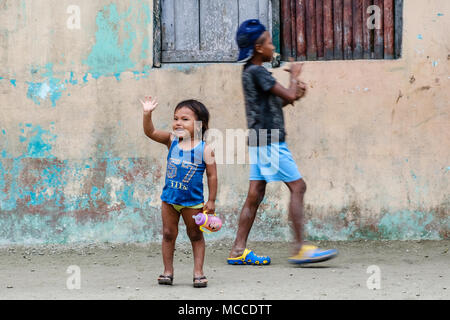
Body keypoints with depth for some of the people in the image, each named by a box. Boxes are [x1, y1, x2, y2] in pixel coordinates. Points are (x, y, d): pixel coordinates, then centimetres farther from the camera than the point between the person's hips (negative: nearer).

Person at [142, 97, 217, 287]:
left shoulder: (204, 149, -11)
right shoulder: (171, 141, -1)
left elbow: (212, 175, -8)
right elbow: (150, 132, -7)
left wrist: (211, 200, -9)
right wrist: (147, 114, -22)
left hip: (193, 201, -3)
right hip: (169, 199, 4)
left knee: (196, 236, 8)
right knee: (168, 234, 7)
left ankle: (198, 272, 13)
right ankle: (168, 271, 16)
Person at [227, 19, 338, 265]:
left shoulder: (252, 72, 17)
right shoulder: (256, 72, -14)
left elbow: (273, 103, 22)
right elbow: (289, 95, -17)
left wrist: (295, 91, 5)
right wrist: (294, 75, 2)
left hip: (259, 142, 10)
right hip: (269, 141, -10)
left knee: (255, 194, 8)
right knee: (297, 187, -8)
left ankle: (238, 250, 7)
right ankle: (299, 248, -10)